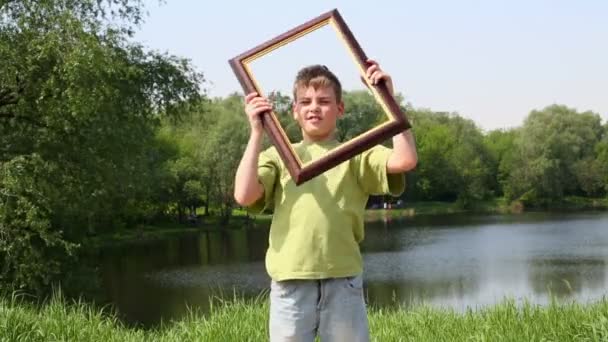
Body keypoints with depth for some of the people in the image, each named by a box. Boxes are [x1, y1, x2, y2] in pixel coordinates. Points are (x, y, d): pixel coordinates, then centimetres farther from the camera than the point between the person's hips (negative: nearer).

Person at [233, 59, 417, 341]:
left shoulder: (356, 155, 9)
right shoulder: (278, 155, 11)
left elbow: (405, 160, -9)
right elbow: (244, 195, -5)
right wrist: (257, 132, -3)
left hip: (343, 281, 0)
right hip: (291, 282, 0)